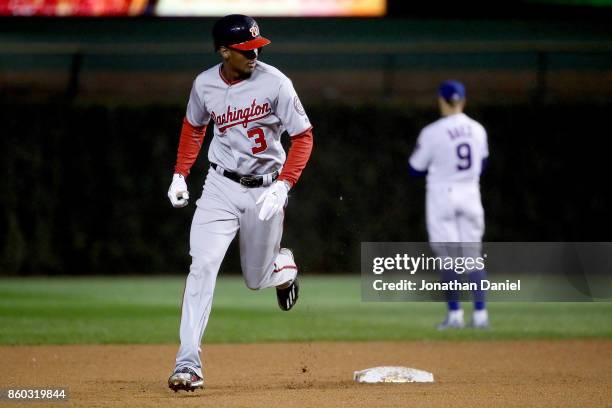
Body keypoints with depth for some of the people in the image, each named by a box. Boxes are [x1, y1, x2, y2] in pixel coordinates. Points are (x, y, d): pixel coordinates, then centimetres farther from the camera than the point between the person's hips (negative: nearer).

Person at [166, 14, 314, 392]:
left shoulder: (275, 83, -14)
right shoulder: (205, 85, -4)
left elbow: (303, 136, -10)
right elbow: (194, 126, 17)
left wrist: (282, 186, -21)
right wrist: (180, 175, 9)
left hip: (266, 188, -1)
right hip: (221, 186, 1)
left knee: (257, 279, 9)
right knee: (203, 265, -16)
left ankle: (283, 266, 48)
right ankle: (189, 363, -16)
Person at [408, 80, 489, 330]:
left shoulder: (433, 132, -11)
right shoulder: (478, 130, 4)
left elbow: (415, 169, -3)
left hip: (442, 194, -4)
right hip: (471, 194, 4)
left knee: (448, 255, 1)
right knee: (473, 255, 8)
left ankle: (455, 314, -1)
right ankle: (480, 314, 2)